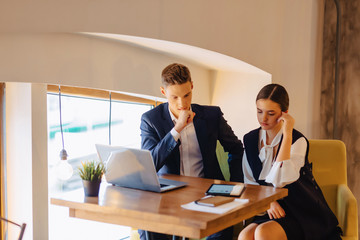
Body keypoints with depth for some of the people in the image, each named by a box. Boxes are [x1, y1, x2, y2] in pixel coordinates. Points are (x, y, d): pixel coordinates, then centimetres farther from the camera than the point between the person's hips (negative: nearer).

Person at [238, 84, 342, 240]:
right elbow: (249, 182, 9)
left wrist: (287, 133, -23)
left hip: (301, 214, -4)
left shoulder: (298, 141, -10)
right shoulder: (250, 140, 6)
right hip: (269, 210, 4)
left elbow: (280, 180, -26)